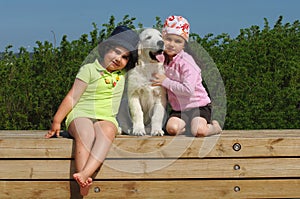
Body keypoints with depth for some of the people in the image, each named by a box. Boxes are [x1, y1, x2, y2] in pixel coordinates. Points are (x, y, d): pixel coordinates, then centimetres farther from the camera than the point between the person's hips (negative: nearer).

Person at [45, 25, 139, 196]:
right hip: (81, 115, -3)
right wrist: (57, 121, -2)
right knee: (85, 133, -37)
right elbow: (73, 97, 1)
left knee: (107, 131, -35)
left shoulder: (124, 74, 16)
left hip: (107, 119, 3)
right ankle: (84, 185, -45)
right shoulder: (89, 69, 2)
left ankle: (85, 173, -52)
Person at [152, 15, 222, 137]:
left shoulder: (186, 61, -17)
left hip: (198, 105, -5)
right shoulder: (163, 59, 4)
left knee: (198, 132, -28)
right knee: (171, 128, -25)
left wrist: (166, 82, -19)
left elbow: (188, 90, -24)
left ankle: (214, 127, 6)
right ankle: (186, 125, 7)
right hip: (178, 108, 5)